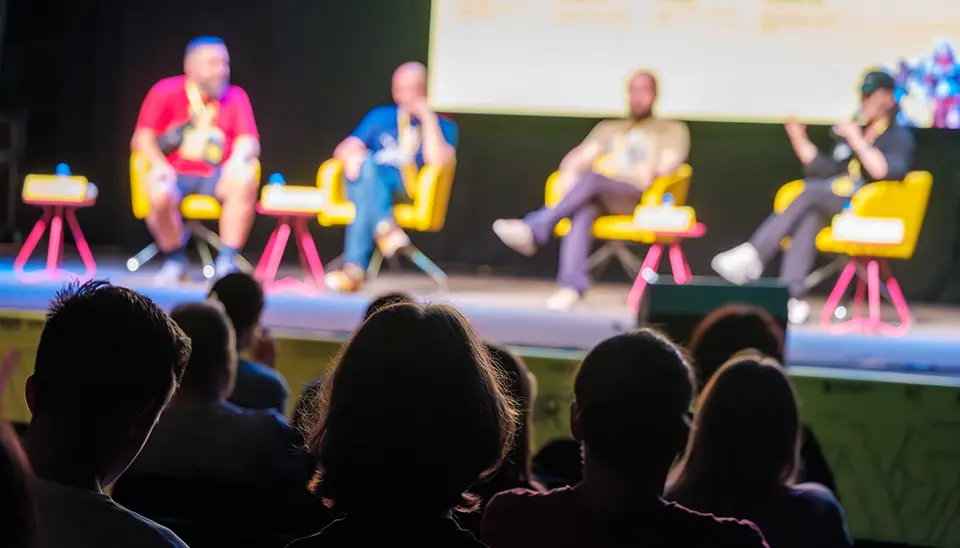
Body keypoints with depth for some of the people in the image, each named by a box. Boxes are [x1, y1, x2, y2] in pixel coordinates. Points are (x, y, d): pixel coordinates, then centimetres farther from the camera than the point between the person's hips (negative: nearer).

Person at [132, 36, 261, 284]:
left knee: (245, 179, -31)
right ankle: (175, 260, -5)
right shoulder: (166, 92, -1)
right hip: (175, 172, -2)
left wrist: (238, 158, -25)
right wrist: (159, 164, -21)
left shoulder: (235, 97, 5)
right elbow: (142, 138, -1)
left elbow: (249, 142, -1)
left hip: (215, 176, 2)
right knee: (160, 194, -35)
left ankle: (227, 262, -22)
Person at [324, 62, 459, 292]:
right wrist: (351, 155, -10)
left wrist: (428, 118, -3)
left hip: (406, 192, -2)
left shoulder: (442, 126, 15)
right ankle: (385, 228, -50)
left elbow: (437, 160, -6)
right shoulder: (380, 117, 25)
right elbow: (345, 148, 15)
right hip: (363, 186, 2)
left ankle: (354, 268, -45)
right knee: (367, 163, -34)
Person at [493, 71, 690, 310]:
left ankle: (535, 228, -46)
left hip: (640, 199, -3)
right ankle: (573, 286, -50)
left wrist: (649, 174, -16)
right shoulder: (609, 129, 31)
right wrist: (570, 172, -5)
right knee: (583, 209, -35)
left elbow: (668, 165, 3)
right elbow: (580, 159, 18)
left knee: (593, 178, -34)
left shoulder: (672, 130, 20)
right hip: (600, 198, 3)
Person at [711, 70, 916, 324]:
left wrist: (856, 141, -18)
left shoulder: (899, 137, 4)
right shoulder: (850, 130, 24)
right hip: (834, 203, 6)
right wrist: (800, 139, 11)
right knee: (809, 215, -29)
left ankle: (752, 255, -33)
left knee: (811, 191, -28)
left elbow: (883, 172, -16)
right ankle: (793, 296, -40)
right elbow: (825, 170, 21)